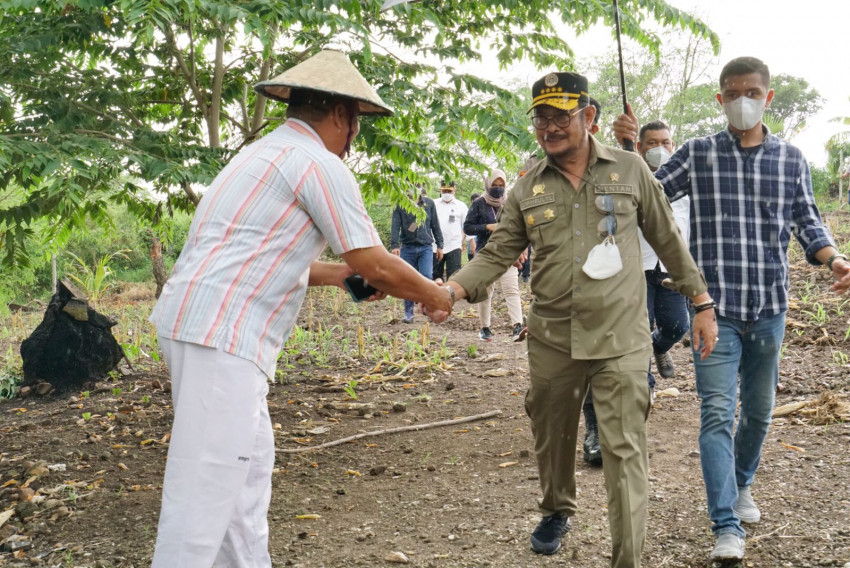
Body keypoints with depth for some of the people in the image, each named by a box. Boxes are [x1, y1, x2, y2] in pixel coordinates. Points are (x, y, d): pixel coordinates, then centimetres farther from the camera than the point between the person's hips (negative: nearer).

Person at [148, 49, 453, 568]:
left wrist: (338, 274, 23)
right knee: (206, 489, -7)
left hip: (199, 325, 10)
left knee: (249, 464, 17)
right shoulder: (319, 163, -8)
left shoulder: (268, 152, 21)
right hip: (221, 336, -10)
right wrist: (433, 295, 9)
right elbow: (376, 265, -8)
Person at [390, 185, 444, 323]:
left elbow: (435, 225, 11)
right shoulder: (400, 205, 4)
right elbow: (395, 225, -2)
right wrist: (394, 245, -13)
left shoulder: (429, 203, 8)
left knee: (426, 277, -14)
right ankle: (408, 313, 10)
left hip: (425, 247, 0)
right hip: (407, 248, 0)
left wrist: (440, 245, 8)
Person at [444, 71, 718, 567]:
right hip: (552, 339, 3)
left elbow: (668, 240, 7)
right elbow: (497, 254, 5)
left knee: (624, 451, -6)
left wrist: (703, 304, 8)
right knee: (552, 438, 18)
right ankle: (557, 511, 45)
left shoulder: (630, 169, 1)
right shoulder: (528, 188, 6)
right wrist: (452, 290, -12)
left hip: (620, 340, -3)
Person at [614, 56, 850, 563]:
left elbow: (807, 222, 10)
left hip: (769, 309, 3)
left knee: (759, 411, 17)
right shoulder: (698, 154, 0)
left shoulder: (791, 159, 5)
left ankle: (742, 484, 42)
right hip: (715, 307, -3)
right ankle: (727, 527, -4)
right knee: (717, 413, -8)